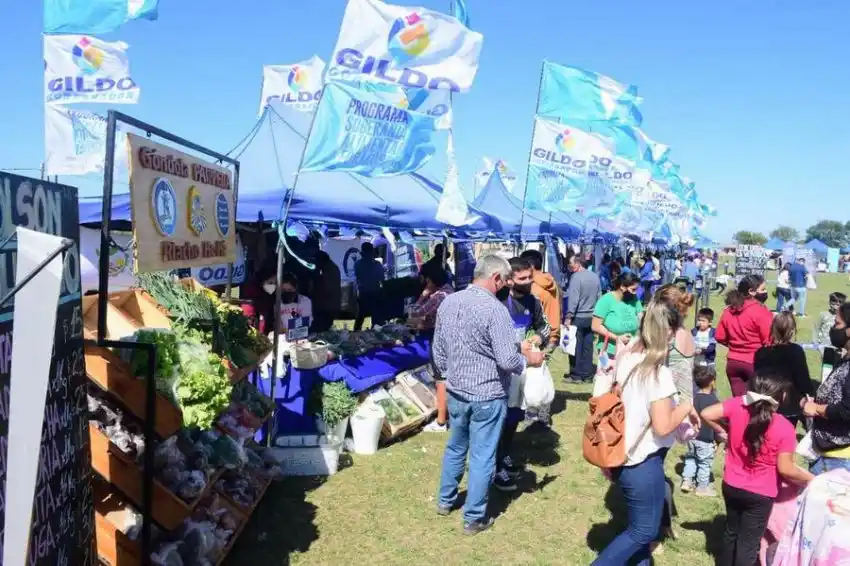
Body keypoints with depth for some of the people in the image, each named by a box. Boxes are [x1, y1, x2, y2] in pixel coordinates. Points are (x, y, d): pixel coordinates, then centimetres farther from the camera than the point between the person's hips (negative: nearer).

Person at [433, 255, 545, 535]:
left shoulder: (447, 303, 0)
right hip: (487, 396, -6)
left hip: (455, 392, 7)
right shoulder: (495, 309, -22)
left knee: (455, 447, 25)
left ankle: (445, 500, 40)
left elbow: (438, 351, 8)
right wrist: (528, 359, -3)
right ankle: (474, 518, 20)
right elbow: (507, 361, -23)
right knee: (482, 457, 8)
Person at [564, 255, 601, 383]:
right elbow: (599, 297, 12)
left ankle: (576, 375, 6)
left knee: (576, 347, 2)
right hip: (591, 317, 6)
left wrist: (568, 317, -18)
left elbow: (573, 299, -19)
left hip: (578, 317, -6)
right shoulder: (595, 276, 7)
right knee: (588, 346, 10)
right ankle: (587, 375, 14)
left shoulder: (576, 277, -14)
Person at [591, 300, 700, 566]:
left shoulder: (626, 360, 0)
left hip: (623, 457, 8)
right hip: (643, 464, -8)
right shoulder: (659, 373, -22)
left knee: (639, 524, 23)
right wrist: (686, 407, -9)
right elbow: (663, 426, -23)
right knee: (643, 530, 10)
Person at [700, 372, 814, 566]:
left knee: (731, 532, 26)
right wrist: (811, 479, -1)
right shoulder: (784, 428, -23)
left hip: (731, 486, 4)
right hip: (760, 494, -4)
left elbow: (706, 414, -15)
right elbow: (785, 469, -19)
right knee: (749, 543, 13)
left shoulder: (737, 406, -16)